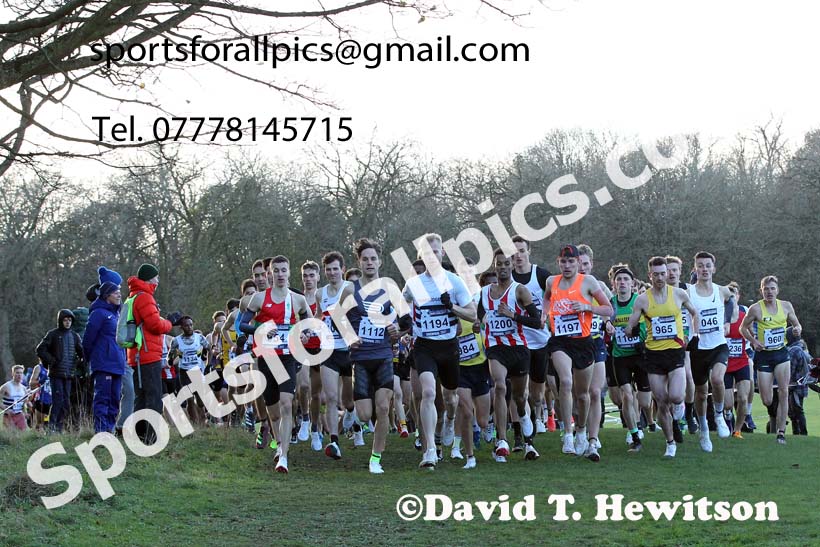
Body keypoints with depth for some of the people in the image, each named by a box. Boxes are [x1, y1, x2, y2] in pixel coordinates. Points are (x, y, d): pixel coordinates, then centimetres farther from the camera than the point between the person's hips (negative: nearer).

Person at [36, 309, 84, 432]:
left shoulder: (74, 336, 14)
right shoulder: (52, 334, 1)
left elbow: (82, 352, 18)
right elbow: (40, 350, -2)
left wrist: (76, 362, 4)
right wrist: (52, 361, -6)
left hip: (69, 374, 5)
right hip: (56, 373, -5)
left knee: (66, 400, 4)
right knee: (58, 399, -13)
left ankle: (59, 426, 10)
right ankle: (51, 425, -11)